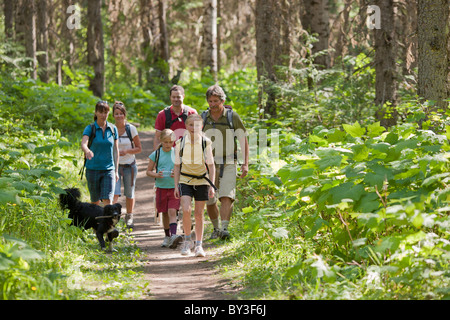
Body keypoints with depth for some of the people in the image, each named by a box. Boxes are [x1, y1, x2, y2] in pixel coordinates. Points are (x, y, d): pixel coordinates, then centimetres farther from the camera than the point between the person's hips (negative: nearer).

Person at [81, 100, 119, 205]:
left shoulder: (113, 129, 5)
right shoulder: (90, 128, -4)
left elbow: (116, 150, 11)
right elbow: (83, 144, -21)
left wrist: (116, 171, 9)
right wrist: (87, 151, -45)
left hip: (108, 170, 1)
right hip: (93, 169, -1)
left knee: (108, 200, -12)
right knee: (95, 201, 8)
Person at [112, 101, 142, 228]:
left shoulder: (131, 129, -4)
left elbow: (139, 148, -1)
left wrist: (126, 151, -16)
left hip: (129, 165, 0)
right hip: (115, 165, 0)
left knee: (129, 194, 11)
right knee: (115, 193, -15)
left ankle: (129, 217, 30)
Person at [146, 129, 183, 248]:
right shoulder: (156, 154, 2)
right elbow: (148, 171, 7)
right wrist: (156, 175, -14)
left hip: (174, 187, -2)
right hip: (161, 188, 2)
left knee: (172, 212, -14)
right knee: (165, 213, 10)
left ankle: (174, 235, -23)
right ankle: (167, 236, 25)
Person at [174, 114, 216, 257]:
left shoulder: (206, 142, -6)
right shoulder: (180, 143, -4)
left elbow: (211, 165, 0)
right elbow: (177, 166, 4)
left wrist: (212, 186, -3)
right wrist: (176, 186, 1)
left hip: (202, 181, 0)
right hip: (185, 181, 0)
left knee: (198, 214, 3)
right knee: (186, 210, -17)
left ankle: (199, 245, 15)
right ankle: (187, 241, 2)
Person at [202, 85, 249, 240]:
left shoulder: (233, 117, -2)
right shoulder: (203, 118, 5)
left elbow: (243, 141, 2)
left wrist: (245, 164, -6)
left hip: (228, 164, -3)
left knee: (226, 197, -20)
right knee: (209, 201, 6)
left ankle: (225, 228, -27)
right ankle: (216, 228, 26)